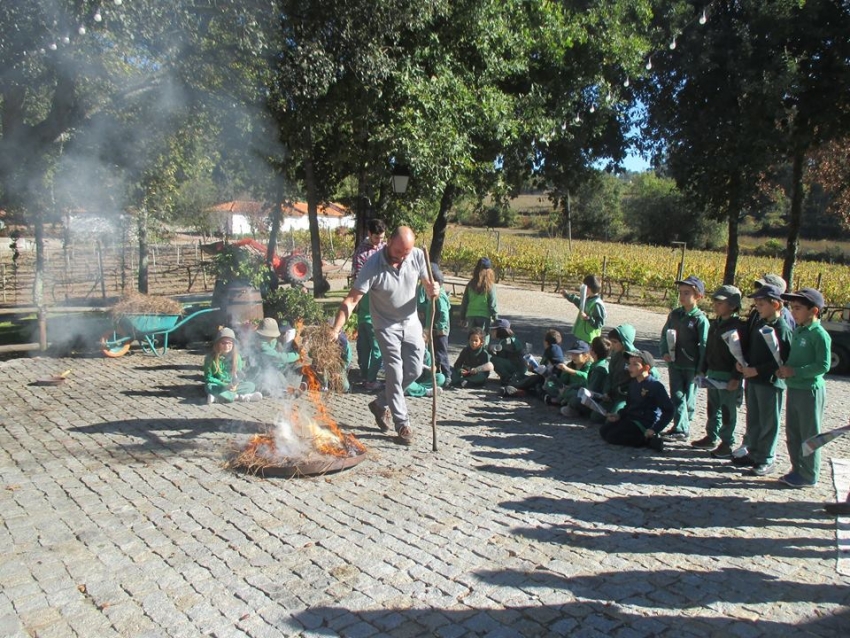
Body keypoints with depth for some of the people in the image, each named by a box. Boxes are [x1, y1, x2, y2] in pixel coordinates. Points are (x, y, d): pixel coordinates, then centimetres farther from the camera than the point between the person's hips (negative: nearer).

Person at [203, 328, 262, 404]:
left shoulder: (236, 357, -2)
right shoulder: (210, 358, -8)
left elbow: (239, 375, -2)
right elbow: (208, 378, -9)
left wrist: (235, 384, -25)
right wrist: (224, 385, -22)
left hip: (232, 386, 2)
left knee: (251, 385, -18)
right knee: (210, 387, -35)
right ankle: (239, 397, -30)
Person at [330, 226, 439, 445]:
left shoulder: (418, 256, -12)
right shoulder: (373, 265, -25)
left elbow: (427, 284, 1)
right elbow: (351, 300, -27)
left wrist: (433, 290, -25)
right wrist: (336, 330, -37)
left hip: (411, 322, 5)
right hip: (387, 325, -5)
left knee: (414, 371, 8)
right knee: (395, 374, -6)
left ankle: (381, 404, 30)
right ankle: (402, 423, 10)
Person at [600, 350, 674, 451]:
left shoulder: (656, 386, -15)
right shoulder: (633, 383, 11)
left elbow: (669, 410, -16)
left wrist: (654, 429, -22)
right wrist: (619, 415, 1)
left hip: (645, 424, -9)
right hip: (630, 418, 9)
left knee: (612, 437, -20)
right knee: (604, 430, 0)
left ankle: (648, 440, -12)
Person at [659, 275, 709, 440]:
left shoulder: (700, 319, -12)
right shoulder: (674, 314, 4)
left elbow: (704, 346, -11)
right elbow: (664, 334, 14)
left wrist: (701, 370, -12)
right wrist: (664, 352, -1)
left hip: (691, 366, -4)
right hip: (674, 363, 4)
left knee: (689, 397, 8)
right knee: (677, 396, 4)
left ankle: (683, 426, 19)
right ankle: (681, 427, 9)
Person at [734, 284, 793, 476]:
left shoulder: (783, 330, -16)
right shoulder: (758, 324, 9)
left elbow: (782, 361, -20)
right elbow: (748, 348, 18)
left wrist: (756, 370, -21)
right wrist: (742, 363, 1)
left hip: (770, 383, -8)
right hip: (752, 379, 8)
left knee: (768, 423, 3)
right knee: (753, 420, 17)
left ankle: (765, 460, 13)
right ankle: (753, 453, 29)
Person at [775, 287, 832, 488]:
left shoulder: (819, 334, -15)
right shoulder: (797, 331, 9)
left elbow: (823, 366, -20)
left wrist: (795, 371, -21)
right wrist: (784, 370, 1)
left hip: (810, 391, -8)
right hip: (793, 389, 8)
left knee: (809, 435, 4)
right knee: (792, 434, 15)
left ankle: (809, 476, 15)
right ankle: (797, 470, 28)